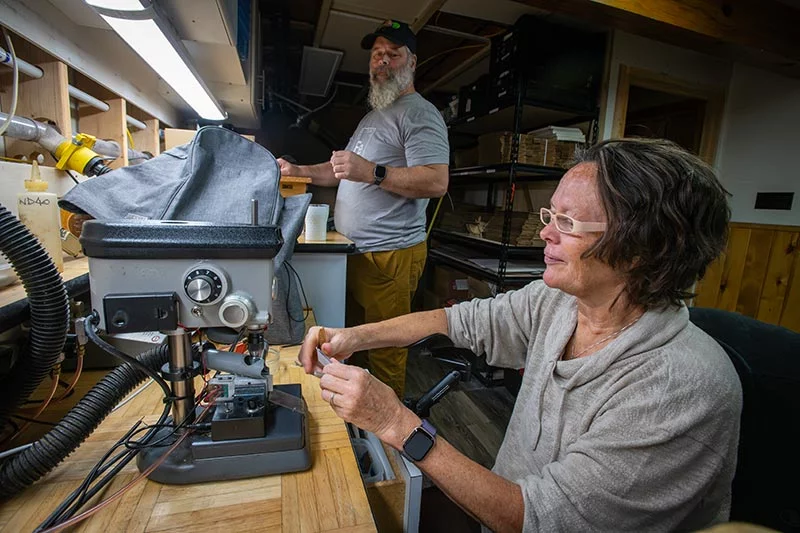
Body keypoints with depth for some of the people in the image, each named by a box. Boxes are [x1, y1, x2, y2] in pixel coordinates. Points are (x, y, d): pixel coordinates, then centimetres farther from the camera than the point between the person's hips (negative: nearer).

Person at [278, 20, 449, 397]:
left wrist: (372, 172, -26)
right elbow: (345, 171, 30)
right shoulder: (373, 115, 25)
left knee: (385, 350, 1)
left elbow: (436, 182, -20)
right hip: (354, 251, 9)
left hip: (389, 255, -9)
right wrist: (299, 171, 17)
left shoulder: (419, 113, -6)